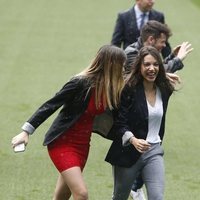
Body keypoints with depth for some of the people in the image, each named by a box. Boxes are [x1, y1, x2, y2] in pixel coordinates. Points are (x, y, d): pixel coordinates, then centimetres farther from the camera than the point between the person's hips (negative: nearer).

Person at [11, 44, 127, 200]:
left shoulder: (110, 88, 1)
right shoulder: (81, 83, -19)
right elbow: (51, 105, -15)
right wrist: (26, 132, -17)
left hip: (82, 145, 7)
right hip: (63, 142, -7)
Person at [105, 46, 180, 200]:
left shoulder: (164, 90, 2)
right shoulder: (129, 89, -14)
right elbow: (119, 123, -18)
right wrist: (133, 140, -31)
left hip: (154, 152, 3)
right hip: (128, 152, -3)